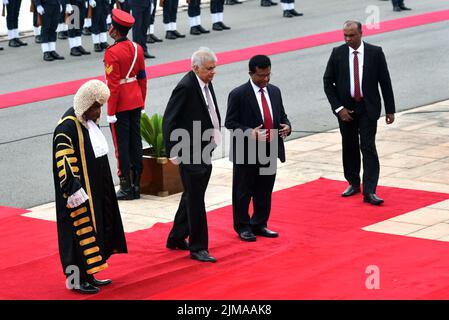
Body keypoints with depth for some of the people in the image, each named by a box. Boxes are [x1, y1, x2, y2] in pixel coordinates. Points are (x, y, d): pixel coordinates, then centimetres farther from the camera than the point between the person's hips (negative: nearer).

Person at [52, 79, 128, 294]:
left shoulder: (89, 122, 8)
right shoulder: (67, 127, -21)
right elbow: (64, 165, -23)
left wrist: (104, 186, 23)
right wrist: (75, 192, -25)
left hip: (96, 189, 9)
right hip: (79, 193, -9)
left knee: (96, 229, 14)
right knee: (80, 230, -3)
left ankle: (88, 275, 24)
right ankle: (76, 279, 7)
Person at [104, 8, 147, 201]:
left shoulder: (112, 53, -19)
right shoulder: (137, 48, 3)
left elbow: (113, 85, -18)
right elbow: (142, 77, 10)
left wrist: (111, 112, -13)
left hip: (120, 105, -7)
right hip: (136, 103, 7)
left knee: (122, 146, 1)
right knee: (135, 143, 11)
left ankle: (127, 188, 5)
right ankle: (137, 185, 16)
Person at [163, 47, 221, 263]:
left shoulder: (206, 83, 7)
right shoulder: (186, 87, -19)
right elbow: (169, 121, -17)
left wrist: (214, 137, 12)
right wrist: (173, 153, -16)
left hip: (205, 152, 9)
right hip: (191, 155, -9)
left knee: (192, 197, 18)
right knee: (195, 201, -4)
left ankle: (176, 239, 31)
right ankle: (198, 248, 3)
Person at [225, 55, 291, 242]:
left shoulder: (274, 91, 9)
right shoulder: (238, 95, -10)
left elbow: (282, 116, 17)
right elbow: (230, 123, -10)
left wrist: (287, 126, -7)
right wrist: (249, 132, -25)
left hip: (270, 151, 6)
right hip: (246, 152, -6)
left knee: (264, 191, 13)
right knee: (243, 192, 5)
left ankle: (259, 225, 26)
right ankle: (242, 227, 16)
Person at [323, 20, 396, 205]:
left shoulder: (375, 53, -4)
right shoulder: (337, 53, -2)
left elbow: (385, 82, 0)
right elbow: (328, 82, 2)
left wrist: (390, 110, -1)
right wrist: (338, 108, -7)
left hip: (368, 108, -2)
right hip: (346, 108, 2)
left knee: (368, 148, -9)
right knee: (349, 147, 12)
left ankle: (369, 191, -11)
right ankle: (353, 183, 28)